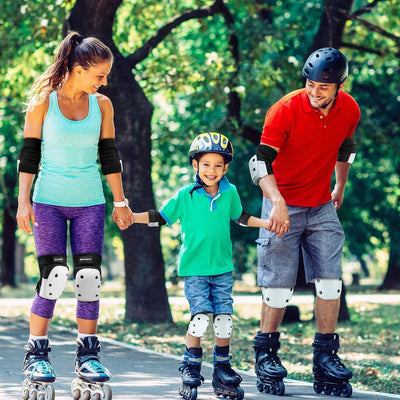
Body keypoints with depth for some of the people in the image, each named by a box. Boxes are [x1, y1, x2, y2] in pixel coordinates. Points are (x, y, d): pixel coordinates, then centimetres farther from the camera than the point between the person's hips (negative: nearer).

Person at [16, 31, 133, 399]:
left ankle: (88, 355, 7)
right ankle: (36, 355, 3)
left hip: (90, 203, 3)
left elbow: (109, 156, 12)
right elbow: (29, 154, -2)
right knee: (53, 277, -10)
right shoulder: (42, 103, -3)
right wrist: (23, 201, -8)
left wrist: (120, 202, 12)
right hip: (49, 201, -3)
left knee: (90, 278, -3)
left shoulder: (102, 105, 6)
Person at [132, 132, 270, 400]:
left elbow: (239, 217, 23)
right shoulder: (185, 195, -4)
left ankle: (222, 372, 14)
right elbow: (161, 217, 2)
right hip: (194, 268, -3)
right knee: (201, 316, -14)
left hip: (222, 267, 3)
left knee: (225, 318, 0)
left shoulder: (230, 193, 5)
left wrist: (267, 224, 17)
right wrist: (132, 216, -11)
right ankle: (190, 370, 2)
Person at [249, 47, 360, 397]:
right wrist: (277, 202, -38)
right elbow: (260, 161, -24)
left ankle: (326, 357, 5)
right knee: (279, 284, -5)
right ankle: (266, 355, 9)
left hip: (322, 207, 4)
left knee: (330, 281, -3)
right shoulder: (286, 110, -19)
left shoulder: (349, 110, -5)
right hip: (283, 206, -4)